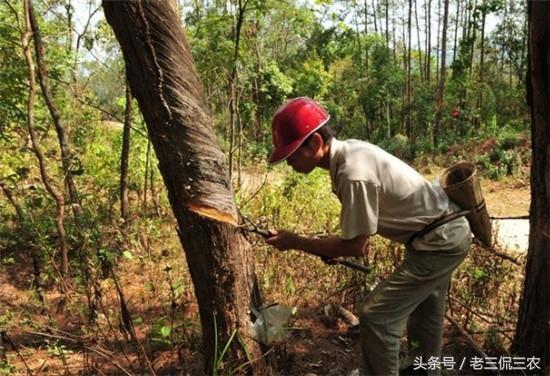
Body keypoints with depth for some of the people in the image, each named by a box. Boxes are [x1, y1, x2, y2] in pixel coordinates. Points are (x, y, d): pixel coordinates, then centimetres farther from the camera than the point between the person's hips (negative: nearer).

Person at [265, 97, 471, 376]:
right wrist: (360, 235, 2)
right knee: (424, 312, 27)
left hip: (440, 242, -10)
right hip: (447, 232, 10)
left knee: (376, 316, -8)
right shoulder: (351, 149, -4)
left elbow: (355, 246, -23)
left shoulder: (353, 174, -32)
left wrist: (295, 242, -16)